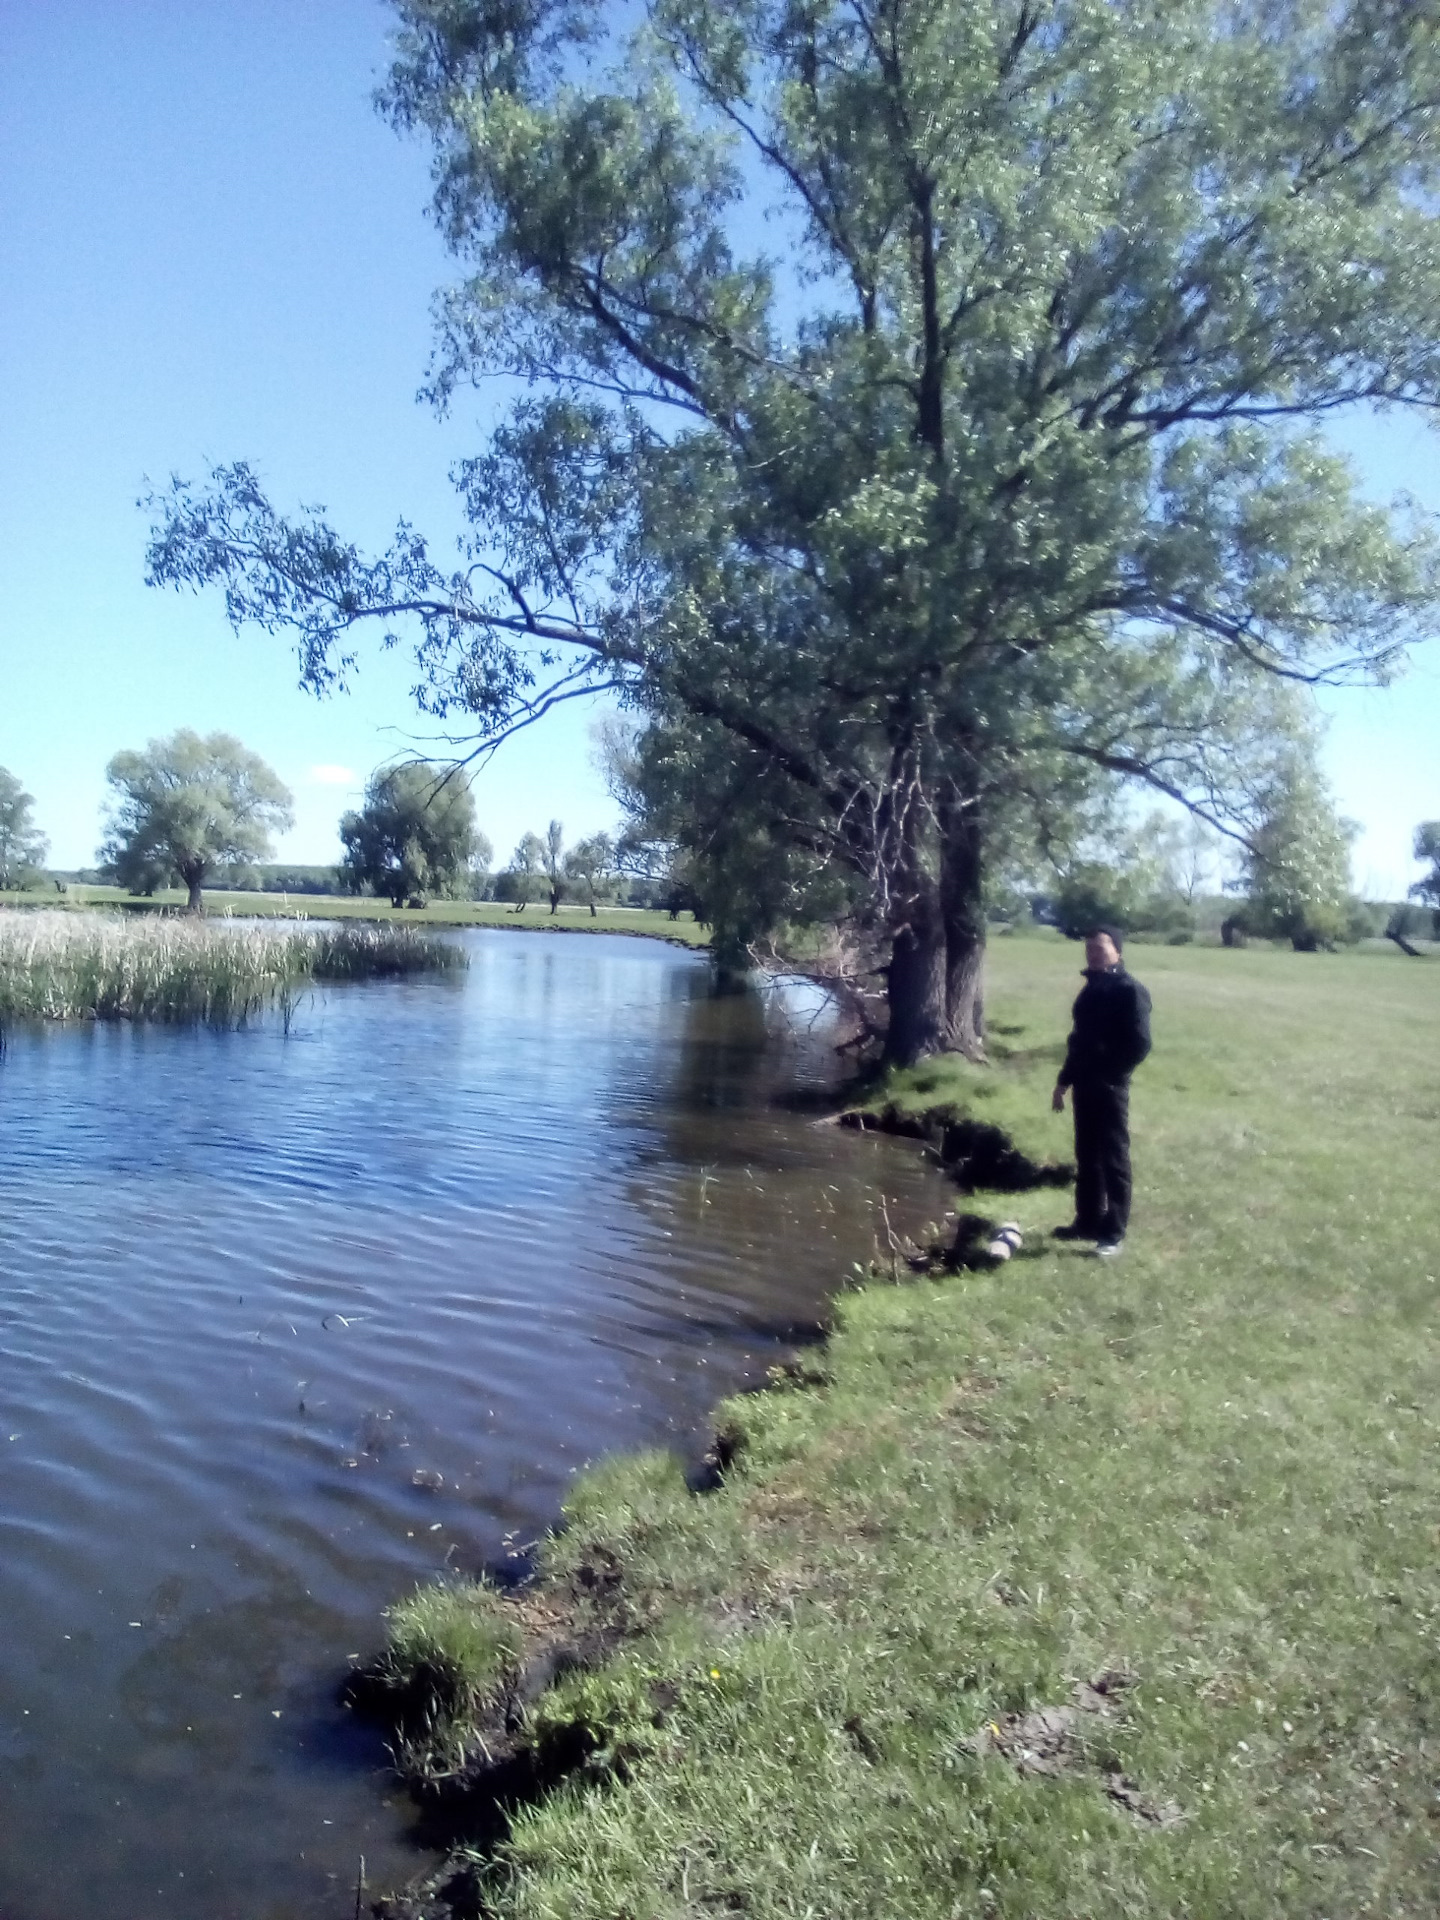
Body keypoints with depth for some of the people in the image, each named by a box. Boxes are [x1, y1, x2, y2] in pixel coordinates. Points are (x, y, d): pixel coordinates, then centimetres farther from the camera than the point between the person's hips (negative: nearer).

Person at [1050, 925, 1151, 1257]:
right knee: (1086, 1157, 15)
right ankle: (1088, 1221, 26)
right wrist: (1064, 1081, 19)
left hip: (1110, 1088, -8)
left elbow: (1140, 1044, -17)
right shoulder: (1091, 988, 14)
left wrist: (1108, 1074, -16)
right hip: (1084, 1086, 8)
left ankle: (1114, 1233, 6)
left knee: (1114, 1160, 0)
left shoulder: (1130, 991, -11)